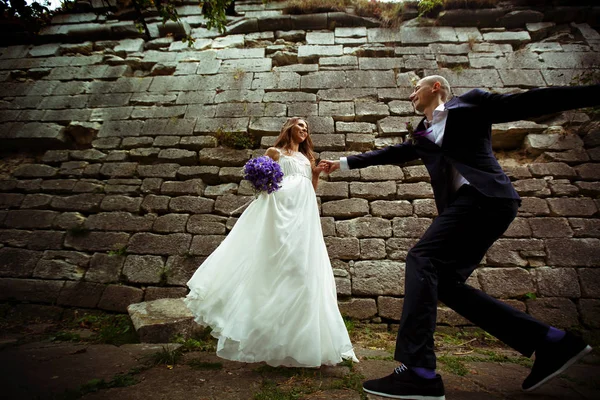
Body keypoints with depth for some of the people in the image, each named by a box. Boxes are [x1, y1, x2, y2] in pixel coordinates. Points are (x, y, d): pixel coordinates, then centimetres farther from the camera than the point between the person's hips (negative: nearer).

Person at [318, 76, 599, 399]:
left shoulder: (470, 102, 11)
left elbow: (531, 102, 8)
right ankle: (551, 342, 7)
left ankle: (418, 373, -21)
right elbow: (388, 154, 31)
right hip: (464, 203, 7)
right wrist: (343, 163, 34)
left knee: (421, 259, -21)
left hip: (483, 197, -7)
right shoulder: (421, 136, 28)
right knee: (444, 282, -1)